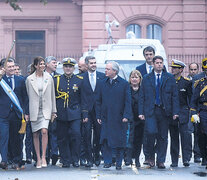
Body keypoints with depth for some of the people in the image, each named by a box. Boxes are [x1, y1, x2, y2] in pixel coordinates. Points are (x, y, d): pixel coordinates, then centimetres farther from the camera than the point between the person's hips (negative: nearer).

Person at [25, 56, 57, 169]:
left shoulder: (49, 78, 5)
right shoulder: (29, 79, 2)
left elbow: (52, 95, 9)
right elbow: (27, 96, 6)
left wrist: (53, 111, 9)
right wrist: (27, 112, 4)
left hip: (46, 109, 0)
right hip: (34, 110, 0)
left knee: (44, 131, -17)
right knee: (35, 134, 4)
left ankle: (43, 156, -10)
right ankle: (38, 158, 12)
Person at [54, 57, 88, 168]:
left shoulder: (79, 80, 6)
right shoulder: (56, 80, 7)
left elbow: (83, 99, 7)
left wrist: (85, 114, 3)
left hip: (75, 114, -1)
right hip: (61, 114, 1)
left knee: (76, 134, -12)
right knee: (62, 138, 2)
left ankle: (75, 160, 0)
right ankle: (65, 161, 12)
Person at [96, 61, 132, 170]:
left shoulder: (124, 84, -1)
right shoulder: (103, 84, 10)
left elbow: (128, 102, -3)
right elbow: (99, 101, 13)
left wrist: (126, 116, -12)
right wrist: (98, 116, 6)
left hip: (119, 119, -3)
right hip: (106, 118, 3)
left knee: (119, 140, 1)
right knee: (105, 140, -1)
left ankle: (118, 163, 12)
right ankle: (107, 161, 8)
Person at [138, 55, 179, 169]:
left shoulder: (170, 78, 9)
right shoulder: (146, 79, 9)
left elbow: (174, 96, 6)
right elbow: (141, 97, 8)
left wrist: (175, 112, -3)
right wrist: (141, 112, -1)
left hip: (164, 111, 1)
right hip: (150, 111, -1)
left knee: (163, 137, 3)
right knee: (151, 132, -18)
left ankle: (160, 161, 12)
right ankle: (151, 156, 4)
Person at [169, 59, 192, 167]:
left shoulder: (187, 82, 3)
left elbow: (191, 98, 5)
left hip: (183, 113, -2)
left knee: (185, 134, -14)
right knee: (173, 137, 5)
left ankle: (186, 159, -12)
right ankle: (174, 161, 9)